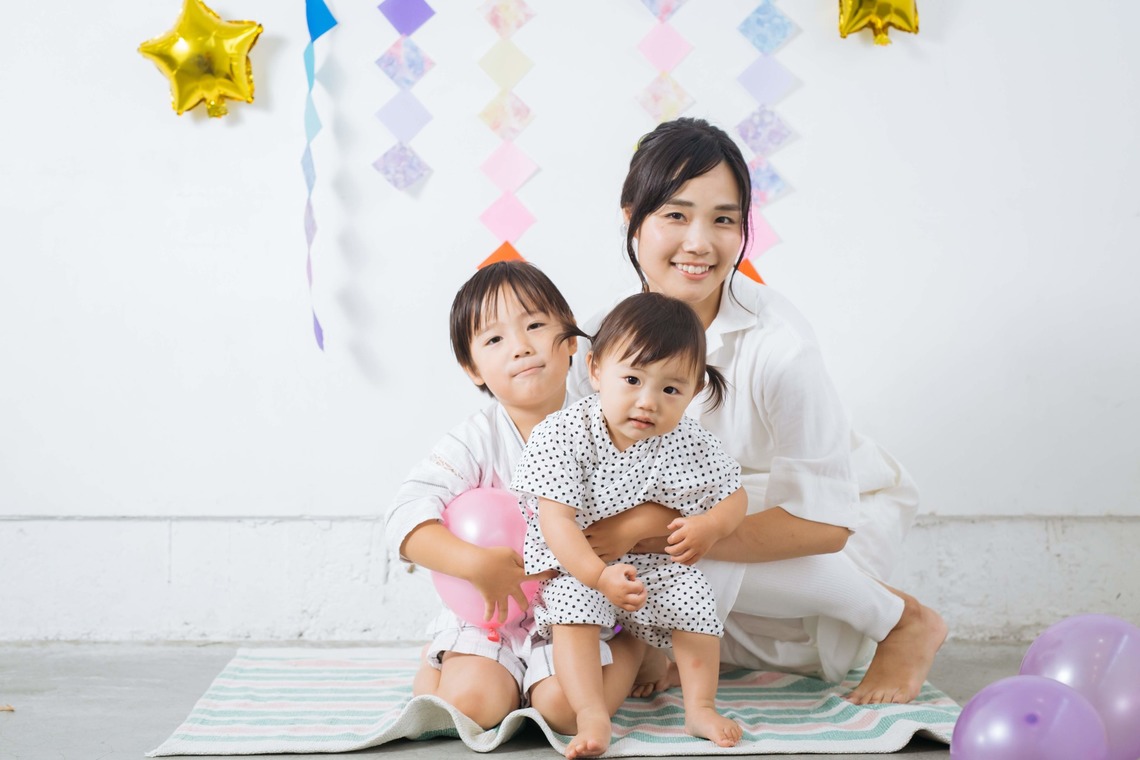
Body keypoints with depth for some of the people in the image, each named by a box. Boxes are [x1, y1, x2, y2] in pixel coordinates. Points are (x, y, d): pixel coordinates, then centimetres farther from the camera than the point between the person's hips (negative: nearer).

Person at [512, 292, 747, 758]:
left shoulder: (690, 445, -10)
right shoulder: (565, 436, -21)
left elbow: (733, 496, 3)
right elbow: (556, 520, -25)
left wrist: (710, 527, -21)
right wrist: (600, 575, -38)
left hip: (661, 565, 3)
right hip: (577, 563, -2)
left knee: (695, 602, -18)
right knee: (573, 608, -28)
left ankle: (700, 708, -3)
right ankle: (592, 716, -26)